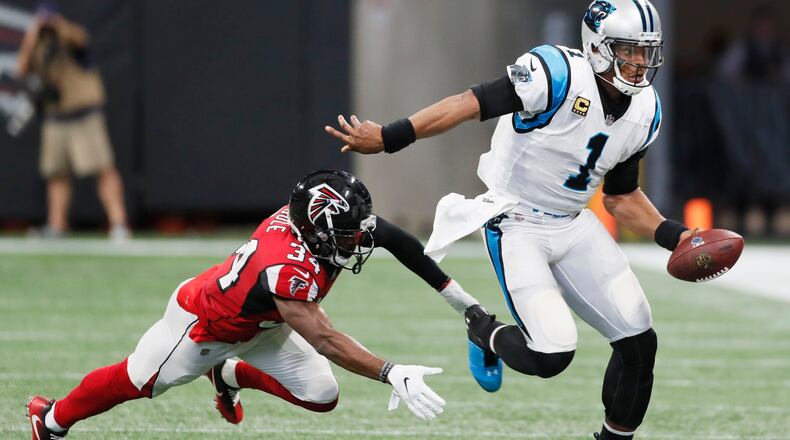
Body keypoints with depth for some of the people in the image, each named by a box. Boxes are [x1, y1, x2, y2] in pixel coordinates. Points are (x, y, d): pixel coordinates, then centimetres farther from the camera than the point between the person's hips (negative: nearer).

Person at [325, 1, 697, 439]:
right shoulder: (559, 75, -22)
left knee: (638, 343, 1)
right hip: (516, 226, -7)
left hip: (573, 226, 7)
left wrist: (673, 235, -2)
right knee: (551, 355, -17)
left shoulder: (643, 113, 1)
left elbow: (622, 198, 12)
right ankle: (485, 332, 17)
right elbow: (473, 103, -24)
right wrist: (389, 137, -29)